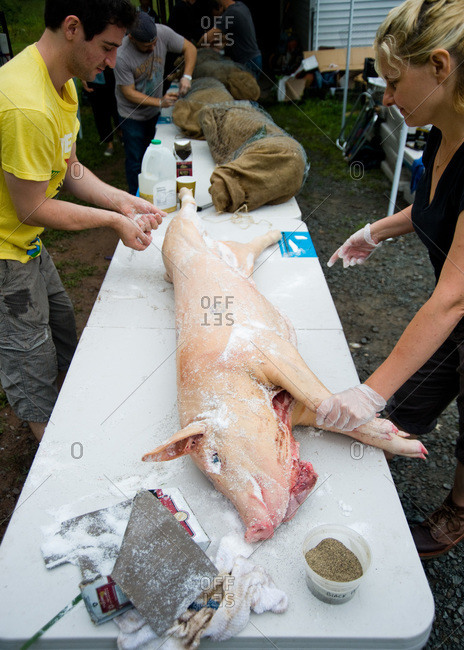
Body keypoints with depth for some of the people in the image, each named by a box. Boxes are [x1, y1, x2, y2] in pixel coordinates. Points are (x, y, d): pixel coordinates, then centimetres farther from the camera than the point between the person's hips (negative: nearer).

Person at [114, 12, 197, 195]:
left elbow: (190, 48, -5)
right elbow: (129, 93, -21)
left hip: (155, 111, 4)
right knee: (136, 161, 4)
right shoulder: (121, 56, -28)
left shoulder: (162, 32, -17)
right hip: (133, 115, -4)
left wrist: (187, 76, -21)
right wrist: (160, 102, -28)